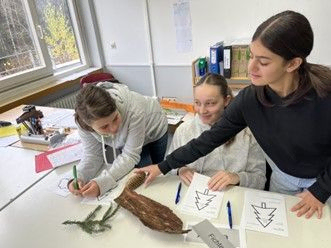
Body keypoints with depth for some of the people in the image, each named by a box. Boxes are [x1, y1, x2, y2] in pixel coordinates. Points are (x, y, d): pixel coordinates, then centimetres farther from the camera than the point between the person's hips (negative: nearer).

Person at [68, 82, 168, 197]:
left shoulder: (134, 111, -46)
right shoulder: (84, 121, -35)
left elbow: (130, 156, -39)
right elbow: (93, 155, -22)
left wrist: (101, 183, -49)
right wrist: (78, 178, -41)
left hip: (155, 131, -2)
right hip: (126, 139, 2)